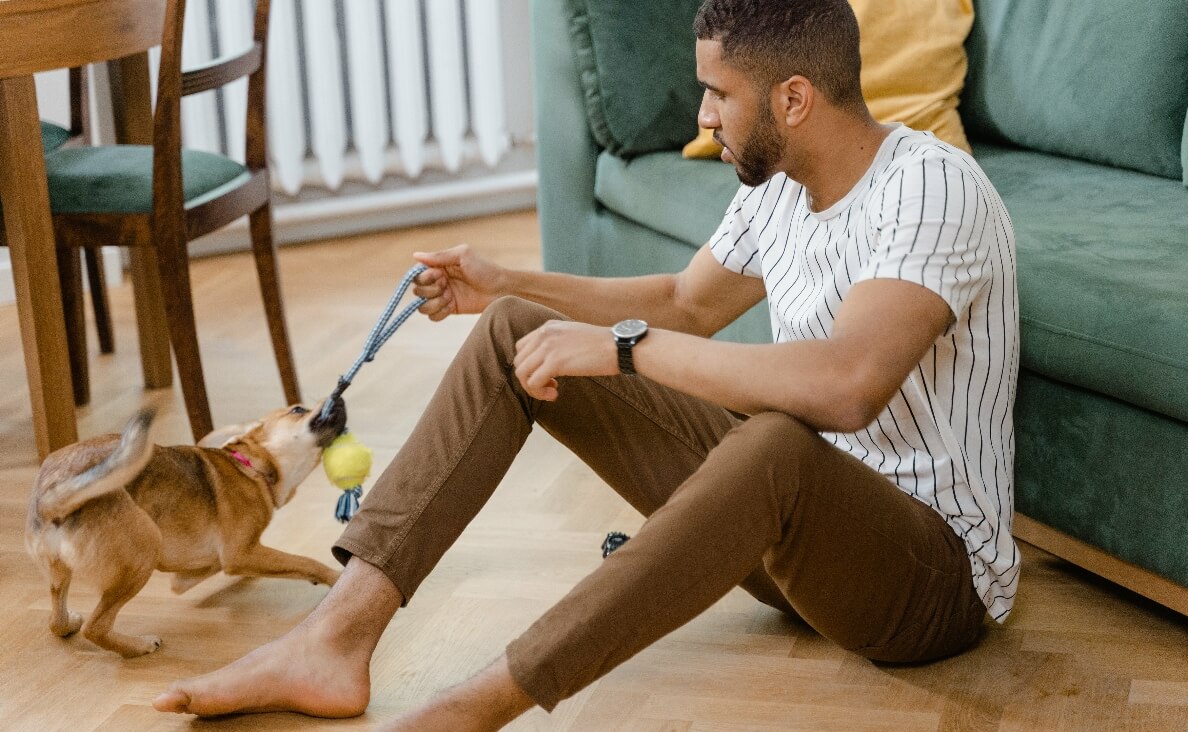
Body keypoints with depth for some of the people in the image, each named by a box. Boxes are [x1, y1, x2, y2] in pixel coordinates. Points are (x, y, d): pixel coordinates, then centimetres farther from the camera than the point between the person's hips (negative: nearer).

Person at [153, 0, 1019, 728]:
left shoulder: (933, 189, -23)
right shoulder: (777, 184, 4)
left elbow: (844, 385, -40)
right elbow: (688, 304, 22)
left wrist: (625, 346, -30)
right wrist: (509, 284, 16)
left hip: (937, 574, -8)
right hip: (792, 506, 8)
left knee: (775, 440, -45)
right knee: (514, 330, 0)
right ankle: (338, 637, -11)